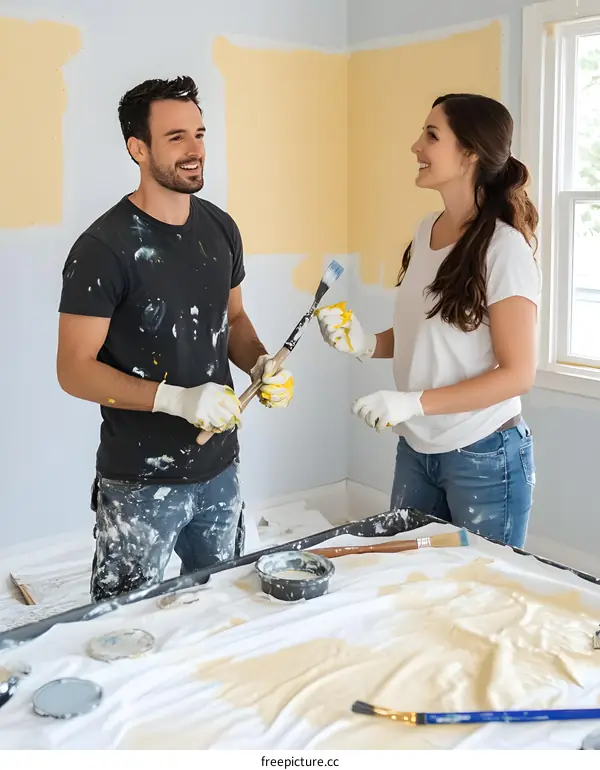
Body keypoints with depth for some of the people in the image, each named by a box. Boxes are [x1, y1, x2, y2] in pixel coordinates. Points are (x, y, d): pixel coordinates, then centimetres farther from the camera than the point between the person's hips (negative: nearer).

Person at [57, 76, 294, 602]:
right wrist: (177, 398, -26)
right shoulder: (104, 247, -16)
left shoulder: (220, 228, 4)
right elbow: (74, 370, -16)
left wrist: (260, 364, -4)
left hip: (220, 466, 6)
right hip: (140, 483, -6)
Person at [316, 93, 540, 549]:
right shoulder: (426, 231, 3)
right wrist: (367, 344, -4)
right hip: (416, 449, 6)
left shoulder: (503, 247, -18)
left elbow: (518, 373, -18)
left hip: (484, 457, -6)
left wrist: (413, 402, -23)